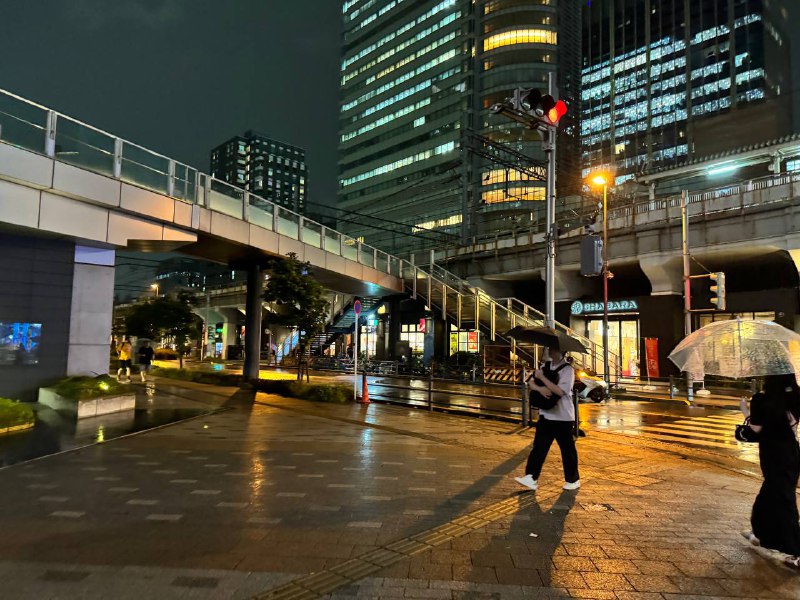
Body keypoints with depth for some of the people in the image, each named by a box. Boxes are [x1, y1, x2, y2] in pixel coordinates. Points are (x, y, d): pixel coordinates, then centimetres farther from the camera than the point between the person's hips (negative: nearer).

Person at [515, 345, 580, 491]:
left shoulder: (567, 369, -13)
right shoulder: (546, 366, 8)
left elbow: (561, 391, -24)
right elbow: (531, 383, 7)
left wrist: (542, 378, -21)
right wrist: (540, 388, -15)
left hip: (563, 417, -6)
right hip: (545, 414, 6)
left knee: (567, 449, 8)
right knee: (539, 446, 3)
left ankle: (573, 480, 24)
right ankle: (532, 477, 6)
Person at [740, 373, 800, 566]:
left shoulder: (761, 399, -17)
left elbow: (756, 428, -14)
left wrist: (745, 409, 0)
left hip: (773, 454, -6)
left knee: (782, 501, 1)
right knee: (770, 494, 21)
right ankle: (761, 534, 37)